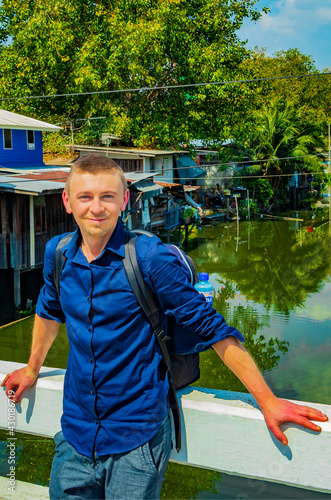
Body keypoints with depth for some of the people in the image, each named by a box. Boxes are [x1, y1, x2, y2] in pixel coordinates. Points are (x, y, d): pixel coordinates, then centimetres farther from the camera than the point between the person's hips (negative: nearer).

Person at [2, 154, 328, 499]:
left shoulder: (148, 257, -16)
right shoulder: (57, 252, -2)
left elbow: (211, 327, -11)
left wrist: (267, 401, -12)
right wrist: (32, 369, 30)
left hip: (136, 443, -4)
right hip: (75, 435, 4)